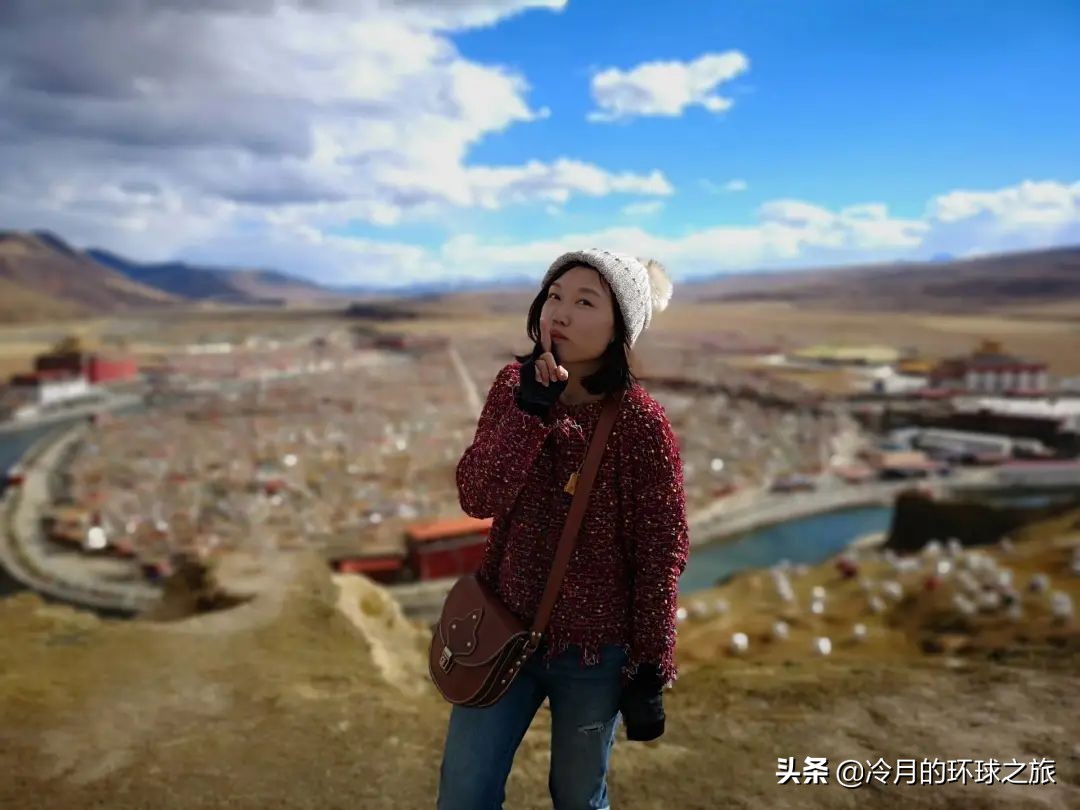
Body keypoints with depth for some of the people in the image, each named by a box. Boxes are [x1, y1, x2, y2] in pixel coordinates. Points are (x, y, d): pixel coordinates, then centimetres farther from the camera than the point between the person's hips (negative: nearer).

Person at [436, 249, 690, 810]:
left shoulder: (641, 423, -17)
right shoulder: (514, 385, -5)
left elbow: (659, 555, -12)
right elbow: (477, 499, -14)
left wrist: (649, 670, -8)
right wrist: (528, 408, -24)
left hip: (592, 648, -3)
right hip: (503, 627, 4)